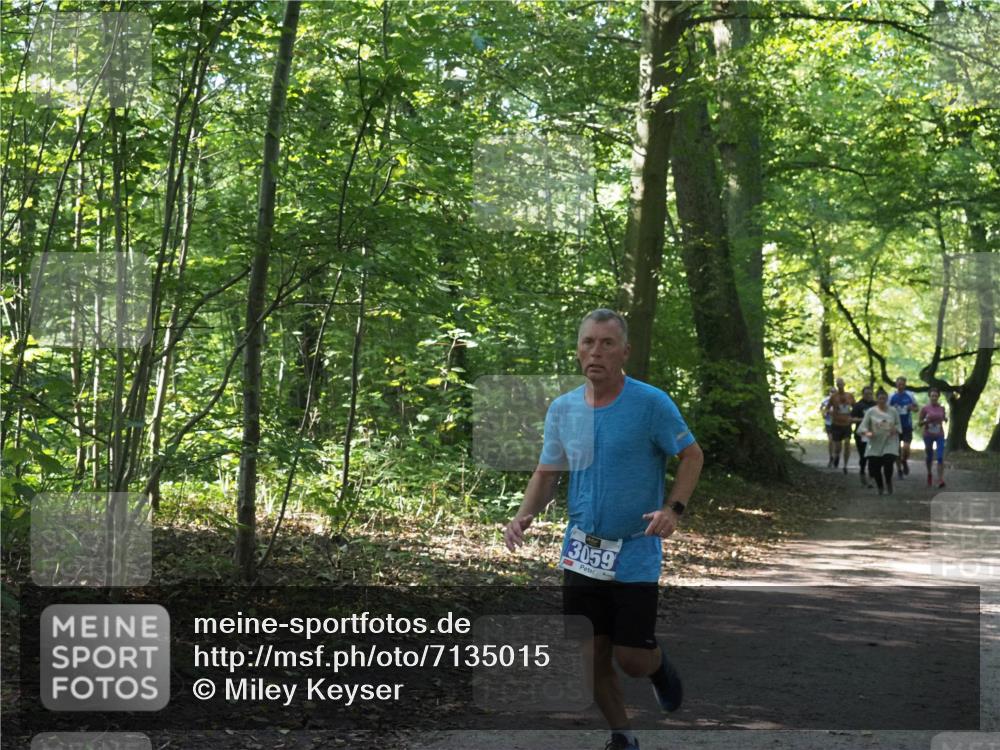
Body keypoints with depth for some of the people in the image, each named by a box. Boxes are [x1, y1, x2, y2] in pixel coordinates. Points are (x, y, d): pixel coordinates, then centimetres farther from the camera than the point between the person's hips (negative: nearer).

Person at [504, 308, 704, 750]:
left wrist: (672, 509, -20)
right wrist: (524, 515, -9)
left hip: (635, 554, -4)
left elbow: (691, 456, -5)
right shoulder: (562, 409, 3)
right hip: (581, 554, 4)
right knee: (592, 657, 6)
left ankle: (659, 665, 34)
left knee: (631, 659, -3)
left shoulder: (651, 403, -11)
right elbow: (547, 473, 9)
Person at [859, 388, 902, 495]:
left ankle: (888, 482, 14)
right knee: (874, 468, -1)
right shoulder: (871, 412, 0)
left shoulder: (893, 411, 5)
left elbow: (899, 425, 13)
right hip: (875, 444, 0)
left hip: (890, 443, 0)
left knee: (888, 464, -17)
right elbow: (863, 426, -4)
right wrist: (867, 432, -25)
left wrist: (896, 429, -10)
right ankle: (880, 486, 25)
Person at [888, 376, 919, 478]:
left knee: (906, 448, -13)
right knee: (897, 449, 4)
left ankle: (904, 461, 19)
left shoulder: (910, 395, 1)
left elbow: (916, 408, 9)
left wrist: (912, 408, -13)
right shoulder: (892, 396, 0)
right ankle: (899, 470, 17)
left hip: (907, 426, -1)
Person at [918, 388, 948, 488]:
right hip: (928, 435, 0)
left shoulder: (941, 408, 1)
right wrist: (926, 421, -20)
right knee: (929, 457, 11)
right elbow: (919, 423, 0)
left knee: (940, 457, -14)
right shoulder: (925, 408, -5)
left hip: (939, 435, 0)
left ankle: (940, 480, -17)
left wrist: (945, 419, -5)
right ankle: (929, 474, 39)